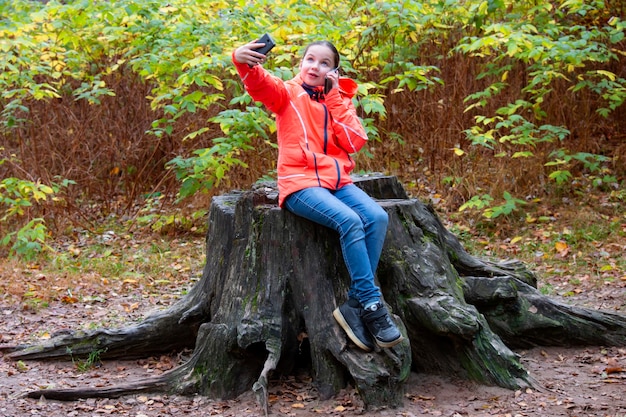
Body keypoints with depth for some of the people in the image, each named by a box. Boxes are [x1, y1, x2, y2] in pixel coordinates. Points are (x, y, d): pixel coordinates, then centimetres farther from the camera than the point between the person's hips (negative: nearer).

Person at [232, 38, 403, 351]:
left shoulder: (339, 99, 16)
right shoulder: (287, 93, 5)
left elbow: (354, 143, -1)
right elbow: (258, 83, -18)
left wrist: (333, 97, -3)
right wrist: (243, 60, -41)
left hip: (337, 181, 5)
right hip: (301, 183, -5)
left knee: (377, 217, -23)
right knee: (350, 221, -30)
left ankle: (355, 304, -19)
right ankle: (372, 304, -24)